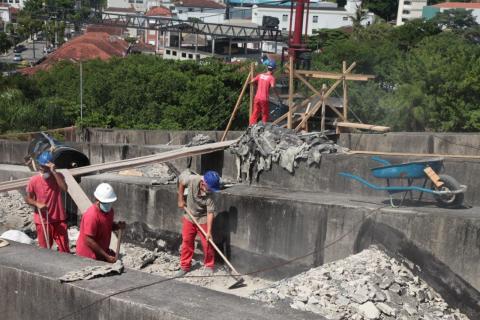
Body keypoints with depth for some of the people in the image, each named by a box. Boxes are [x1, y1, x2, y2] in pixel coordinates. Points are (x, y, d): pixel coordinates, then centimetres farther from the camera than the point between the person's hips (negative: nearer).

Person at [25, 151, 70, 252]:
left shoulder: (58, 176, -7)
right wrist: (37, 204, -19)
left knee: (64, 248, 6)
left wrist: (54, 172, -27)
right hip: (42, 221, 0)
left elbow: (64, 188, -26)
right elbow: (28, 198, 1)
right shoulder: (34, 180, -8)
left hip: (59, 219, 0)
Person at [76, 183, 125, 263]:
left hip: (102, 252, 8)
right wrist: (106, 256, -24)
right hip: (88, 256, -8)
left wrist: (118, 226, -6)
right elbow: (89, 241, -27)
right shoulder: (91, 215, -28)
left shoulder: (109, 211, -2)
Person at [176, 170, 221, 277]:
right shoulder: (192, 179, -28)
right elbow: (181, 180, -6)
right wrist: (180, 199, -3)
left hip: (203, 219, -2)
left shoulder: (210, 196, -30)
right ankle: (185, 266, 20)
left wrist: (209, 231, -34)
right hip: (189, 216, 2)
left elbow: (210, 212, -28)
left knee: (207, 243, -2)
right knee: (187, 242, 8)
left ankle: (209, 266, 18)